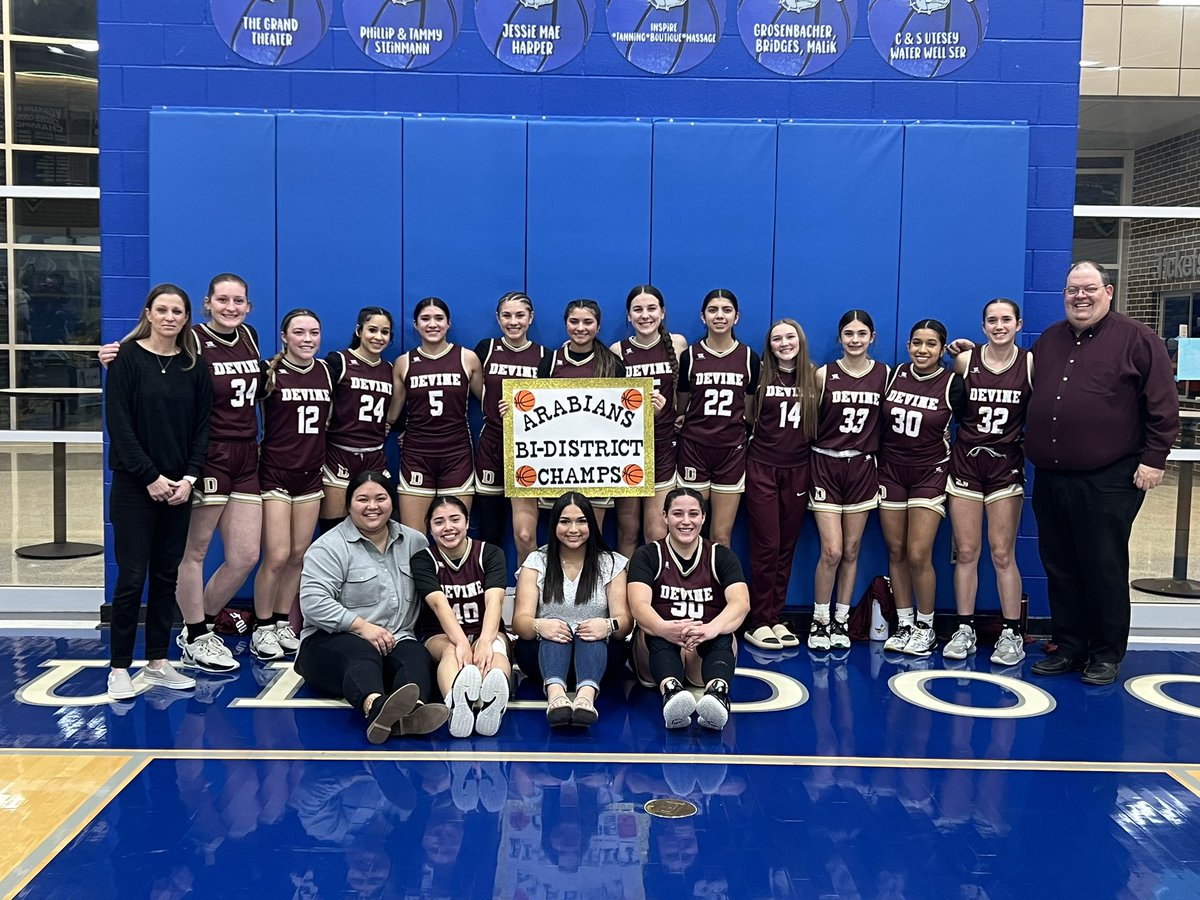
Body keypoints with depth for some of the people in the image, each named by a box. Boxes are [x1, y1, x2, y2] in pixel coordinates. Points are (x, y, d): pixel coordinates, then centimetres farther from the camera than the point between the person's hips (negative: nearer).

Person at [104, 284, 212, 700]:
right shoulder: (127, 358, -4)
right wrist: (150, 477, -14)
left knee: (167, 575, 8)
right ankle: (119, 668, 9)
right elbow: (119, 424, -10)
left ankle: (157, 663, 18)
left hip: (179, 487, 4)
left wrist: (189, 477, -6)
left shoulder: (193, 366, 6)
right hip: (135, 486, -4)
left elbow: (202, 426, 6)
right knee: (132, 576, -3)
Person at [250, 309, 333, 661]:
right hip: (275, 473, -5)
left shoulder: (327, 371, 7)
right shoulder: (270, 372, -8)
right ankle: (262, 629, 8)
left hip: (310, 474, 5)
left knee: (299, 556, 8)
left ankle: (283, 624, 21)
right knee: (277, 557, -8)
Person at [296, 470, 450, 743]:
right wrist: (362, 627, -19)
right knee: (363, 655, -38)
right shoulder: (329, 546, -2)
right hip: (333, 640, -4)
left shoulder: (414, 542, 13)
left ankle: (413, 711, -63)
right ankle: (375, 706, -71)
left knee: (418, 656, -30)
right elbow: (313, 601, -13)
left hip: (396, 640, 4)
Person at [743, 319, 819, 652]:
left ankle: (776, 618, 16)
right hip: (762, 468, -3)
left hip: (797, 470, 3)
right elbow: (747, 418, 3)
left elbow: (820, 421, 10)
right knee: (766, 546, -3)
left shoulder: (813, 376, 6)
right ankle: (758, 622, 5)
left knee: (786, 547, 7)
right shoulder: (761, 376, -1)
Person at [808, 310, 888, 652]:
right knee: (832, 551, -8)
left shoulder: (885, 374, 3)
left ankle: (841, 622, 20)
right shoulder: (824, 374, -2)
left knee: (851, 550, 7)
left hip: (862, 466, 2)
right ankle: (820, 621, 10)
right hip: (826, 465, -2)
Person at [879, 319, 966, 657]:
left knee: (918, 555, -8)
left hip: (930, 474, -3)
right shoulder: (894, 375, 2)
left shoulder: (952, 383, -7)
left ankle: (926, 627, 10)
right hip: (891, 471, 3)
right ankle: (904, 625, 18)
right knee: (896, 552, 6)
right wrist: (875, 459, 8)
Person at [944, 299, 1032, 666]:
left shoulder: (1031, 363, -2)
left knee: (1002, 555, 1)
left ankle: (1012, 634, 12)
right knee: (966, 552, 5)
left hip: (1006, 466, -1)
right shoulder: (965, 361, 0)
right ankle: (964, 630, 15)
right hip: (965, 463, 1)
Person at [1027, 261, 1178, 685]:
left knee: (1105, 569, 1)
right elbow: (1031, 396, 27)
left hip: (1107, 480, -6)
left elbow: (1162, 405, -5)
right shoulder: (1048, 340, 15)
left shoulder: (1136, 340, -2)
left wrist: (1154, 459, -8)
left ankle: (1107, 654, 13)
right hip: (1050, 477, 6)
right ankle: (1069, 647, 22)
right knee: (1060, 568, 11)